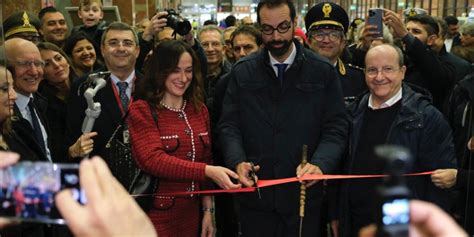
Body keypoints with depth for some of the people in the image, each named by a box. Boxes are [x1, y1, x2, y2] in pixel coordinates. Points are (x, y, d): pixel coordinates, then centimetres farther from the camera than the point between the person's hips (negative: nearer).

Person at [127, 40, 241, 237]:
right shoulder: (141, 110, -9)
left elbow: (205, 159, 11)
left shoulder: (200, 110, 9)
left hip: (191, 213, 5)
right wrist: (208, 171, -27)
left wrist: (207, 210, 5)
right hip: (155, 215, -5)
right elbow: (152, 160, -21)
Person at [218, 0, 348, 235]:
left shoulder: (323, 71, -2)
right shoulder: (242, 71, 2)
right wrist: (238, 161, -17)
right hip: (254, 194, 1)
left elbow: (335, 128, -3)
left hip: (304, 193, -1)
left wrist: (319, 164, -21)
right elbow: (229, 125, 1)